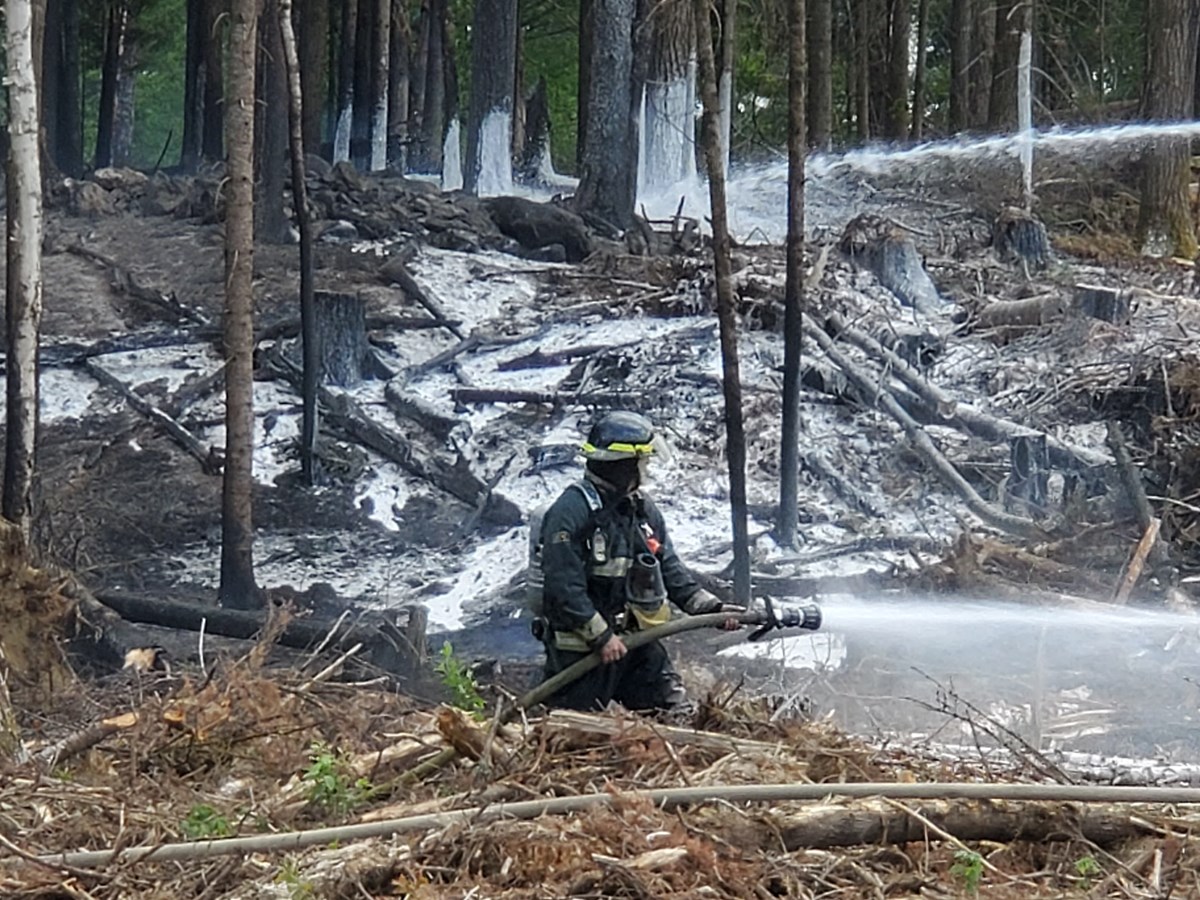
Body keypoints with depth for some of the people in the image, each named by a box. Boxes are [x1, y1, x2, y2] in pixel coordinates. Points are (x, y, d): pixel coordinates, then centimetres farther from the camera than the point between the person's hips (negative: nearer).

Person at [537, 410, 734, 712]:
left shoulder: (643, 509, 9)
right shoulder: (571, 511, -16)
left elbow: (671, 571, 13)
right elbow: (563, 586, -21)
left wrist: (711, 608, 1)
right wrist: (600, 635, -21)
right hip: (582, 647, -7)